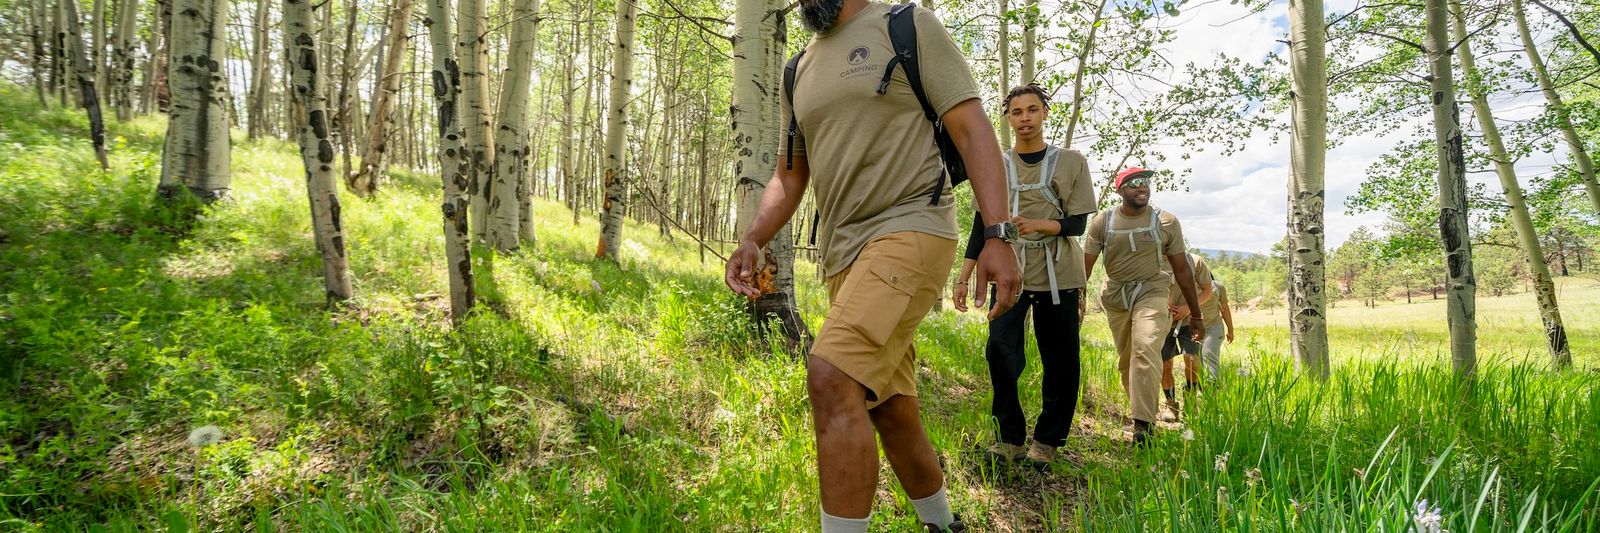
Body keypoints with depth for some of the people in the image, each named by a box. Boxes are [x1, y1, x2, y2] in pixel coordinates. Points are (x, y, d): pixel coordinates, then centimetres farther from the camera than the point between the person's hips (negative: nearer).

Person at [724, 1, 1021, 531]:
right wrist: (752, 240, 1)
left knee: (831, 379, -24)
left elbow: (972, 130, -6)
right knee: (887, 409, 12)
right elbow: (789, 177, 20)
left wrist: (997, 234, -17)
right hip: (842, 253, 7)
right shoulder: (798, 72, 18)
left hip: (910, 230, -7)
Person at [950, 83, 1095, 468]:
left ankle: (1047, 441, 15)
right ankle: (1010, 437, 0)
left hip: (1058, 276, 0)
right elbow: (981, 226, 9)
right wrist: (963, 278, 4)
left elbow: (1077, 224, 0)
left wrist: (1038, 225, -20)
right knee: (1000, 351, -14)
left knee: (1060, 363, 0)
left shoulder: (1071, 163, 5)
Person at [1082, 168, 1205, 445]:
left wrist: (1196, 314, 5)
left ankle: (1143, 423, -26)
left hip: (1152, 291, -2)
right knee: (1125, 360, 9)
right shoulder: (1103, 222, -3)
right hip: (1115, 295, 3)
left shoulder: (1166, 222, -3)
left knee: (1145, 348, -25)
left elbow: (1181, 269, 3)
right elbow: (1085, 264, -3)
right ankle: (1141, 412, 29)